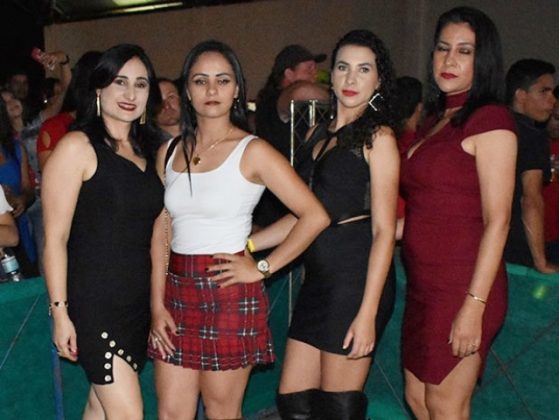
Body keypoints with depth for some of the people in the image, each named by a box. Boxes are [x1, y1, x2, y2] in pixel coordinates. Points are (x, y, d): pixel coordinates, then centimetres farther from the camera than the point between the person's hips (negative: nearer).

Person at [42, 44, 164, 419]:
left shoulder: (146, 152, 13)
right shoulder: (78, 147, -8)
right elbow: (56, 236, -11)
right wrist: (60, 311, -13)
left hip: (137, 302, 6)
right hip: (94, 302, -6)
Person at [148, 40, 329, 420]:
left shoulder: (252, 151, -7)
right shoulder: (169, 153, 8)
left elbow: (315, 216, -12)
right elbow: (161, 232, 7)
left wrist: (261, 268, -10)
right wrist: (157, 303, 2)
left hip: (229, 293, -4)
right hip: (177, 290, 5)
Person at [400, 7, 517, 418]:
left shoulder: (490, 118, -11)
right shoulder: (436, 119, 13)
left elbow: (497, 221, -16)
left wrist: (475, 305, -19)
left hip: (461, 285, -8)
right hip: (424, 284, 8)